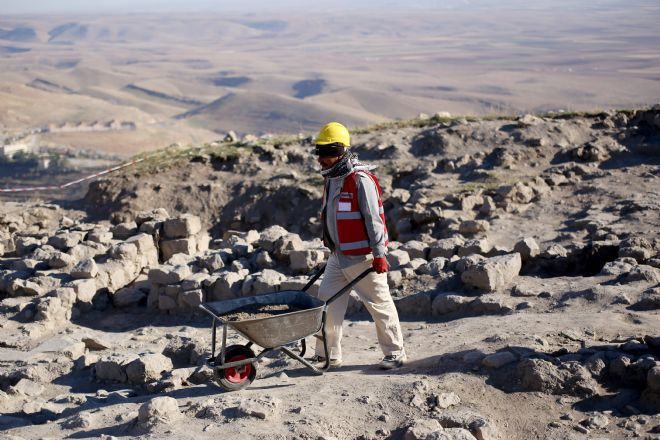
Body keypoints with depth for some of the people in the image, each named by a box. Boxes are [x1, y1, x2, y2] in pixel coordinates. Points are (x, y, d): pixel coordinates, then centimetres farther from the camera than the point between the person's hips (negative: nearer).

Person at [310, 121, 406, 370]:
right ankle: (328, 355, 16)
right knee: (327, 302, 7)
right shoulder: (331, 179, 11)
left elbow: (373, 218, -18)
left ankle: (395, 353, 14)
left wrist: (379, 254, -19)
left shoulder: (360, 180, -17)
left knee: (379, 304, 2)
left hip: (362, 257, -8)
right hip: (338, 256, 9)